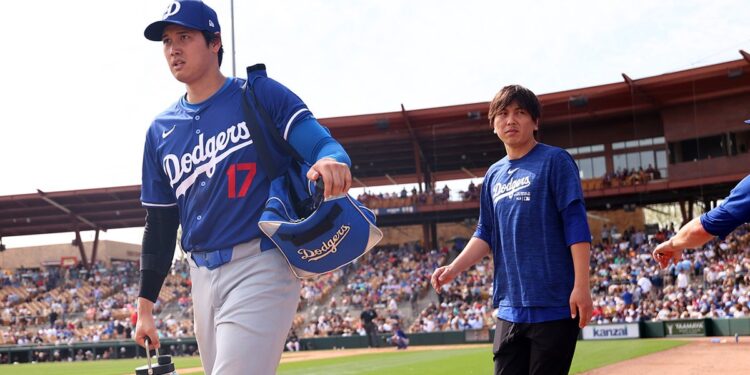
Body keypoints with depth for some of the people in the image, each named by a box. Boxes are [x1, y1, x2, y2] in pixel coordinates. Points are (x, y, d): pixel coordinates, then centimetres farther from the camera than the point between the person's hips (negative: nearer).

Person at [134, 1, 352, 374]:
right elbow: (159, 224, 18)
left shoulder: (260, 94, 0)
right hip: (202, 276, 6)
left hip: (261, 264, -6)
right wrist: (145, 304, 15)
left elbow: (321, 142, -12)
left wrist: (332, 161, -37)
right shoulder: (161, 130, 14)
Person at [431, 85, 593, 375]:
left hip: (554, 304, -6)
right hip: (510, 306, 6)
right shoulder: (494, 175, 16)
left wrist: (581, 286, -16)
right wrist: (453, 269, 4)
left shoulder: (554, 161, -3)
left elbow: (576, 224, -9)